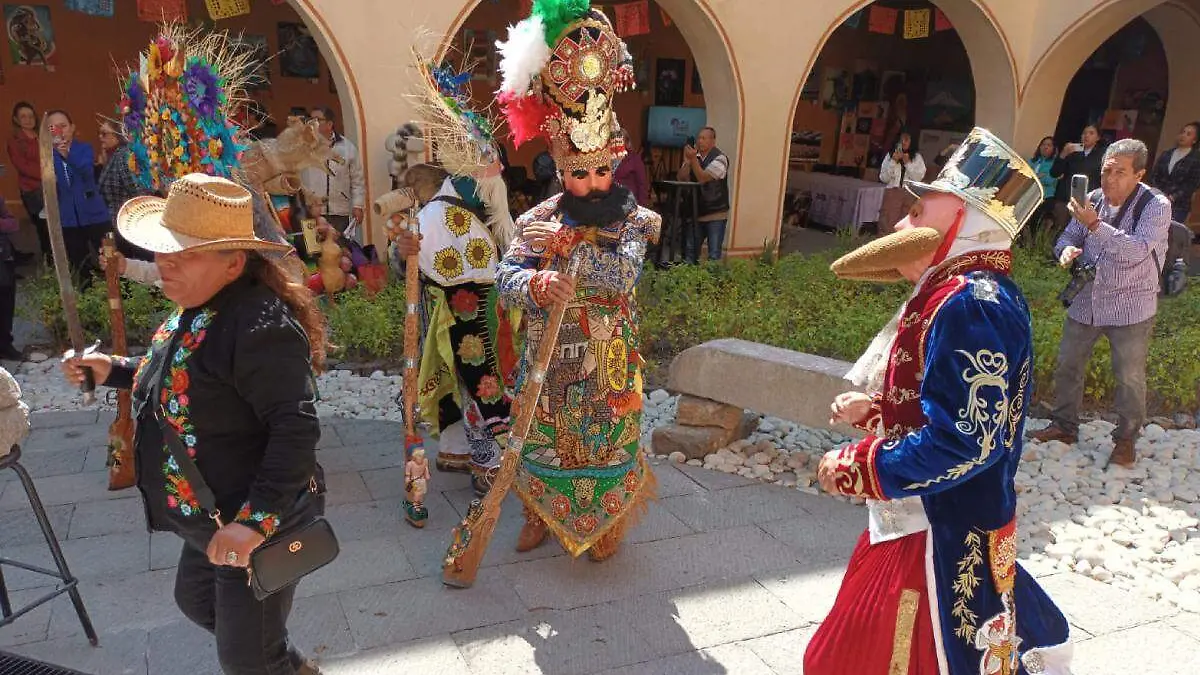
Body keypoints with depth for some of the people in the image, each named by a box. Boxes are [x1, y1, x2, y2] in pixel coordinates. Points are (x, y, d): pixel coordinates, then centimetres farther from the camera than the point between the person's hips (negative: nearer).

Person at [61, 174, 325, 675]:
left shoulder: (259, 327, -29)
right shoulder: (195, 308, 4)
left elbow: (296, 429, -33)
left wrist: (256, 521, -35)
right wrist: (115, 371, 11)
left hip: (257, 526, -11)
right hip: (213, 521, 11)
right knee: (196, 601, 32)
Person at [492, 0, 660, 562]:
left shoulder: (631, 220, -8)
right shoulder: (540, 219, -5)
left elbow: (623, 274, -27)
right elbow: (504, 280, -14)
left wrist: (565, 245, -30)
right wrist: (537, 284, -36)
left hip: (607, 361, -1)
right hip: (547, 359, 2)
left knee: (606, 440, 12)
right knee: (543, 439, 16)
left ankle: (610, 520, 36)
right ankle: (541, 513, 40)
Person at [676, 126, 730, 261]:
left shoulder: (720, 158, -10)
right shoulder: (694, 155, 7)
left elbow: (703, 178, -20)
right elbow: (680, 178, 0)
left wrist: (693, 159, -24)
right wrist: (687, 162, -14)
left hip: (716, 214, -5)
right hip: (695, 212, 5)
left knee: (714, 254, -3)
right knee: (690, 250, 10)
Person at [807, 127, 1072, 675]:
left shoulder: (972, 306, -26)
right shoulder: (956, 292, 7)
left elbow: (962, 440, -31)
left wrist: (856, 467, -22)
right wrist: (871, 408, 2)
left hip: (940, 533, -10)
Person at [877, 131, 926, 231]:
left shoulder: (917, 157, 8)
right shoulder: (890, 155, 9)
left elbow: (918, 178, 0)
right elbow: (883, 178, 4)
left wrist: (908, 163, -7)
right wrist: (893, 161, -5)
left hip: (910, 194, 0)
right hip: (892, 193, 0)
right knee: (887, 225, -8)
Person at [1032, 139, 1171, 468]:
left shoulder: (1156, 206, -14)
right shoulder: (1093, 199, 0)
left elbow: (1137, 251, -28)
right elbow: (1069, 236, 9)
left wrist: (1095, 225, -36)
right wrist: (1067, 250, -15)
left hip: (1130, 307, -4)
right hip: (1086, 302, 5)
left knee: (1129, 378, 6)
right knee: (1066, 366, 13)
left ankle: (1126, 439, 25)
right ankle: (1064, 425, 31)